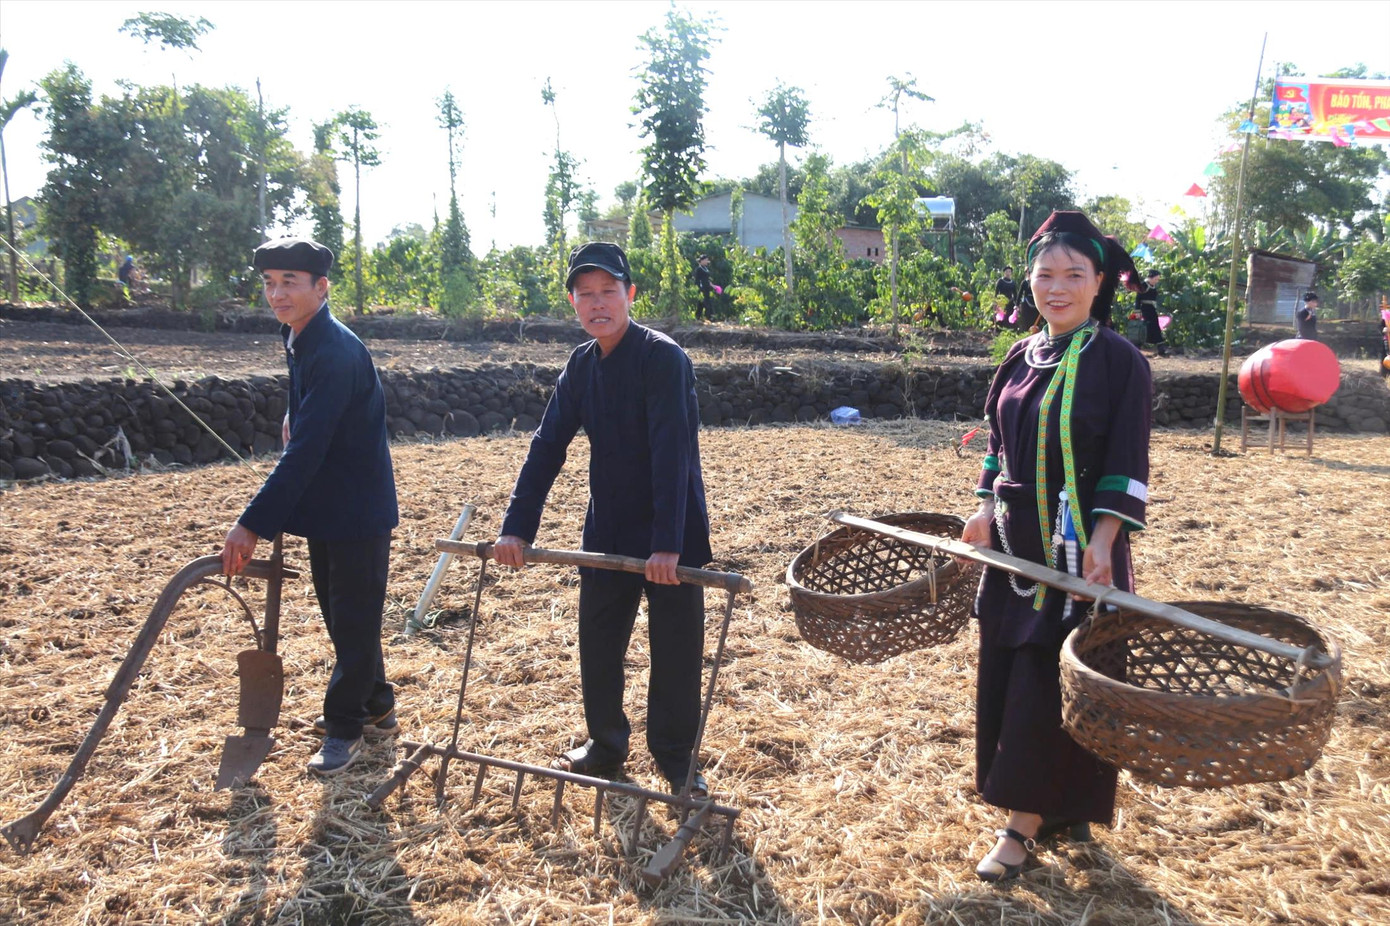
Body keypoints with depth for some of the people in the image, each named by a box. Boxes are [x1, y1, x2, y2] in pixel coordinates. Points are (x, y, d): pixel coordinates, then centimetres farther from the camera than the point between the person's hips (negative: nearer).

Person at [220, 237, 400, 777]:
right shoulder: (298, 338, 7)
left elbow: (306, 449, -30)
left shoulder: (337, 353, -24)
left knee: (354, 620, 2)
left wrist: (254, 524, -31)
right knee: (339, 614, 19)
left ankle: (345, 726, 17)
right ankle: (376, 705, 35)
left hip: (358, 510, -10)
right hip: (325, 506, 10)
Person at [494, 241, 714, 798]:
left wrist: (668, 544, -32)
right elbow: (547, 446, 2)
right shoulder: (581, 365, 4)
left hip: (671, 537, -6)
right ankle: (606, 747, 33)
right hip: (607, 532, 6)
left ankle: (677, 761, 23)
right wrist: (517, 527, -6)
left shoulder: (664, 358, -18)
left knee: (675, 652, 5)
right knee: (597, 646, 14)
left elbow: (672, 452, -26)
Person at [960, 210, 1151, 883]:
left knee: (1053, 682, 0)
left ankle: (1025, 822, 13)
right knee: (1008, 675, 11)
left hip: (1079, 552, -6)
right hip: (1017, 546, 6)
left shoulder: (1119, 362, -9)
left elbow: (1126, 467, -12)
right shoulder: (1020, 359, 8)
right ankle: (1055, 809, 29)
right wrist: (988, 510, 4)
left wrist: (1101, 541, -20)